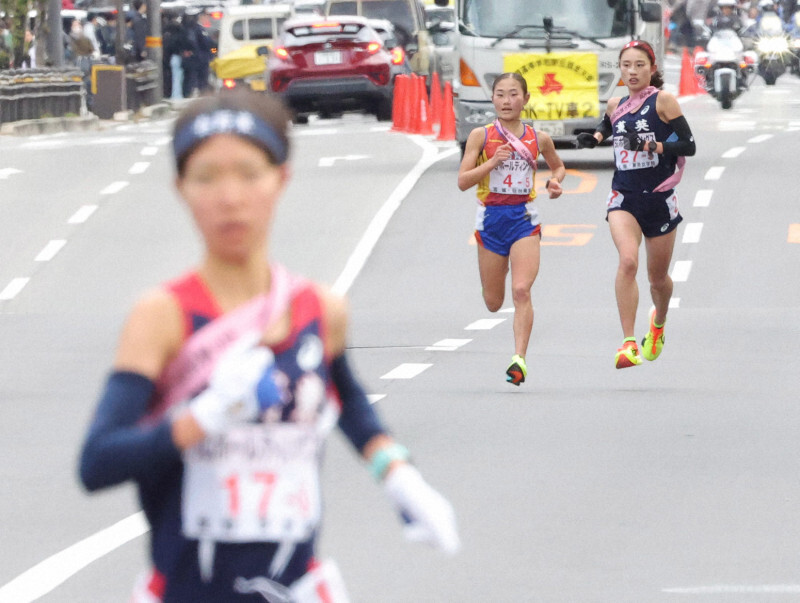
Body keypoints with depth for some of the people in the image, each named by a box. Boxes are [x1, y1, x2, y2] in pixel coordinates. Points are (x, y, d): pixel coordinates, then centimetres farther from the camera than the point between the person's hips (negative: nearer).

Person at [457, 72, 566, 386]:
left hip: (524, 218, -1)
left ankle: (519, 358, -22)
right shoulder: (481, 136, -1)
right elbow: (462, 181, -5)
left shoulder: (539, 139, 4)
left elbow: (558, 165, 23)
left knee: (521, 290, -19)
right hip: (491, 218, 1)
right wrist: (492, 162, -18)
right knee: (493, 302, 8)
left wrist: (555, 181, 1)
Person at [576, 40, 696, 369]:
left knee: (658, 277, 13)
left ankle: (659, 323, 48)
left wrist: (650, 146, -24)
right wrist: (594, 137, 10)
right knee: (628, 261, -24)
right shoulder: (616, 105, 7)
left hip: (659, 198, -2)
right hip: (624, 197, 2)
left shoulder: (663, 101, -7)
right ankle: (628, 344, -26)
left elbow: (688, 145, -12)